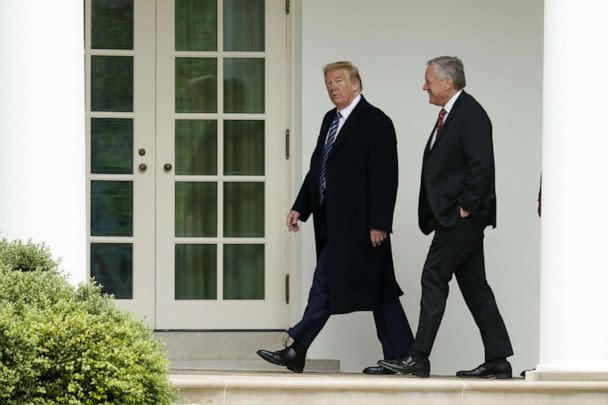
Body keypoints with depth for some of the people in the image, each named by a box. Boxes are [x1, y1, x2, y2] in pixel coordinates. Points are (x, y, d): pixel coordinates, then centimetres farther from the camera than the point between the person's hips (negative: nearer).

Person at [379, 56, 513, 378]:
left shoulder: (470, 114, -13)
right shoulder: (449, 114, 18)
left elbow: (482, 164, -21)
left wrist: (465, 206, -18)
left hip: (462, 216, -10)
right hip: (452, 216, 10)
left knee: (434, 278, -9)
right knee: (473, 284, 9)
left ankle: (418, 358, -8)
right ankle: (497, 361, 10)